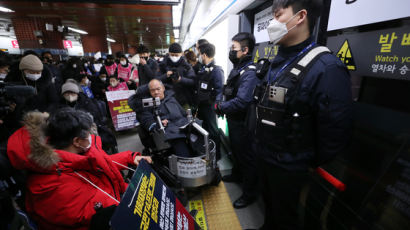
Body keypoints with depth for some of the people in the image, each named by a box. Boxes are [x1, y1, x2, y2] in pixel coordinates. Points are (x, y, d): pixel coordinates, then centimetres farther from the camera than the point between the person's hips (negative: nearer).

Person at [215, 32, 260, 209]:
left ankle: (250, 193, 24)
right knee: (235, 150, 26)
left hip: (243, 123, -10)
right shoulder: (237, 68, 9)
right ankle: (237, 174, 50)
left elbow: (241, 102, -32)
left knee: (246, 156, 5)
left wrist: (220, 107, -21)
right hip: (233, 120, 10)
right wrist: (223, 107, 4)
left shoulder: (249, 73, -23)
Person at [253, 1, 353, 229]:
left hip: (288, 165, -7)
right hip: (264, 156, 7)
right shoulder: (278, 63, 4)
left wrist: (312, 163, -10)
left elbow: (335, 129, -22)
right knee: (270, 205, 30)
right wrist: (261, 145, 12)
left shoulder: (325, 67, -22)